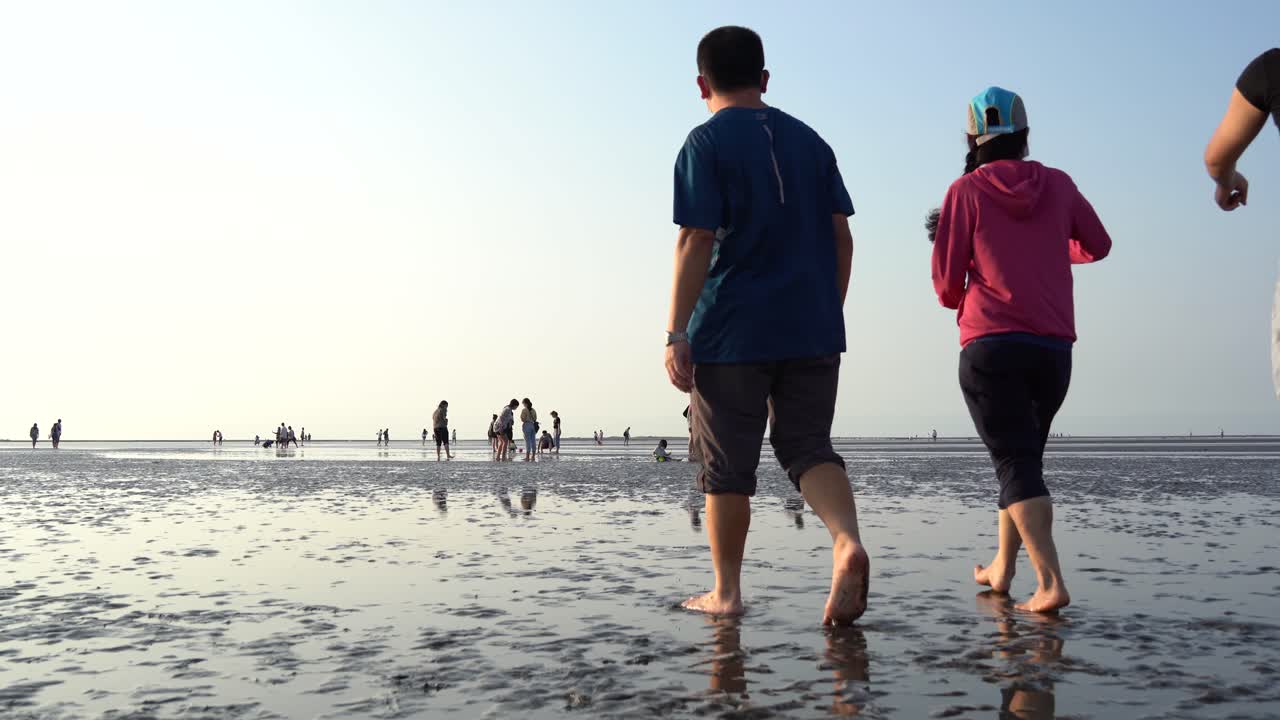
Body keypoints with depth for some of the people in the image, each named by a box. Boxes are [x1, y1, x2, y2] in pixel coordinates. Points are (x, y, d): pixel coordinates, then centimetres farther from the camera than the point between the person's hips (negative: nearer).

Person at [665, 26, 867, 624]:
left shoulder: (706, 143, -3)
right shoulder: (809, 141, 13)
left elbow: (696, 242, -12)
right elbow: (840, 238, 11)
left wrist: (677, 333, -11)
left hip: (732, 333, -4)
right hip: (813, 331, 5)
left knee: (727, 467, 6)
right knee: (808, 448, 9)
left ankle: (726, 592, 15)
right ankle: (848, 544, -16)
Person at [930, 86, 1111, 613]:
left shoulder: (966, 191, -2)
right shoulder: (1058, 184, 8)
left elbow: (946, 283, -3)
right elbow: (1098, 246, 24)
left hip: (990, 347, -4)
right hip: (1054, 347, 4)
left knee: (1016, 463, -4)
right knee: (1025, 457, 18)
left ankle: (1051, 583, -17)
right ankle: (1002, 569, 29)